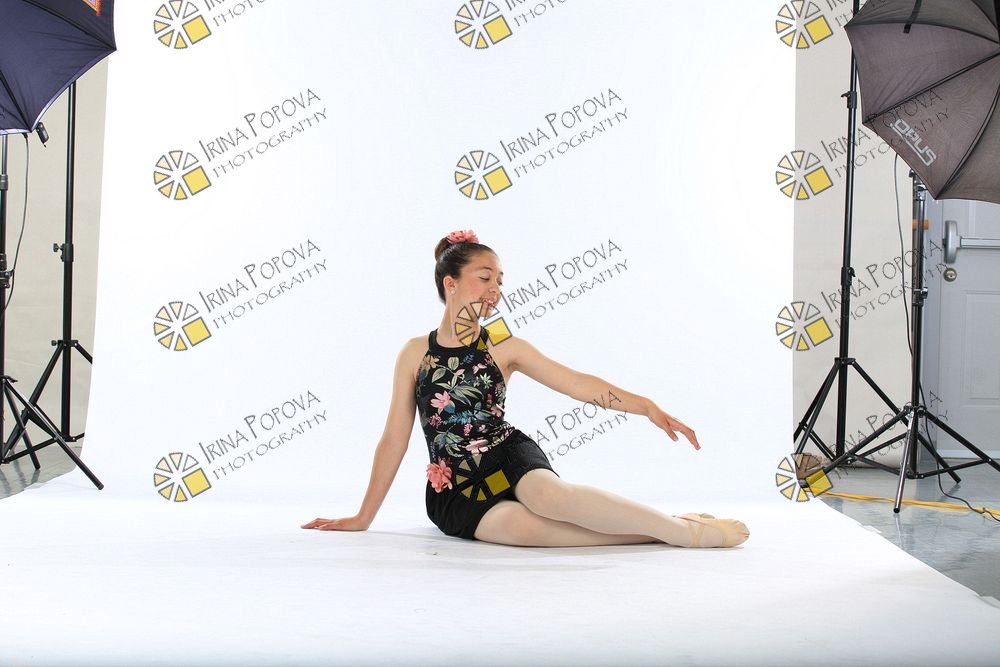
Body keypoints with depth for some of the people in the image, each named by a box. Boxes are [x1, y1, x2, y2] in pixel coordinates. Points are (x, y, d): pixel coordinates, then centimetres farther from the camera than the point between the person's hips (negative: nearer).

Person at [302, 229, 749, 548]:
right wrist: (362, 518, 8)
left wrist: (646, 407, -12)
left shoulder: (504, 349, 7)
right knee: (522, 525, -35)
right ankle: (662, 532, -33)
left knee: (549, 494, -37)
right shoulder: (416, 352, 5)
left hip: (509, 458, 1)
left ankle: (684, 529, -29)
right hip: (454, 492, -1)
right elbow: (394, 439, 8)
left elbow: (577, 383, 0)